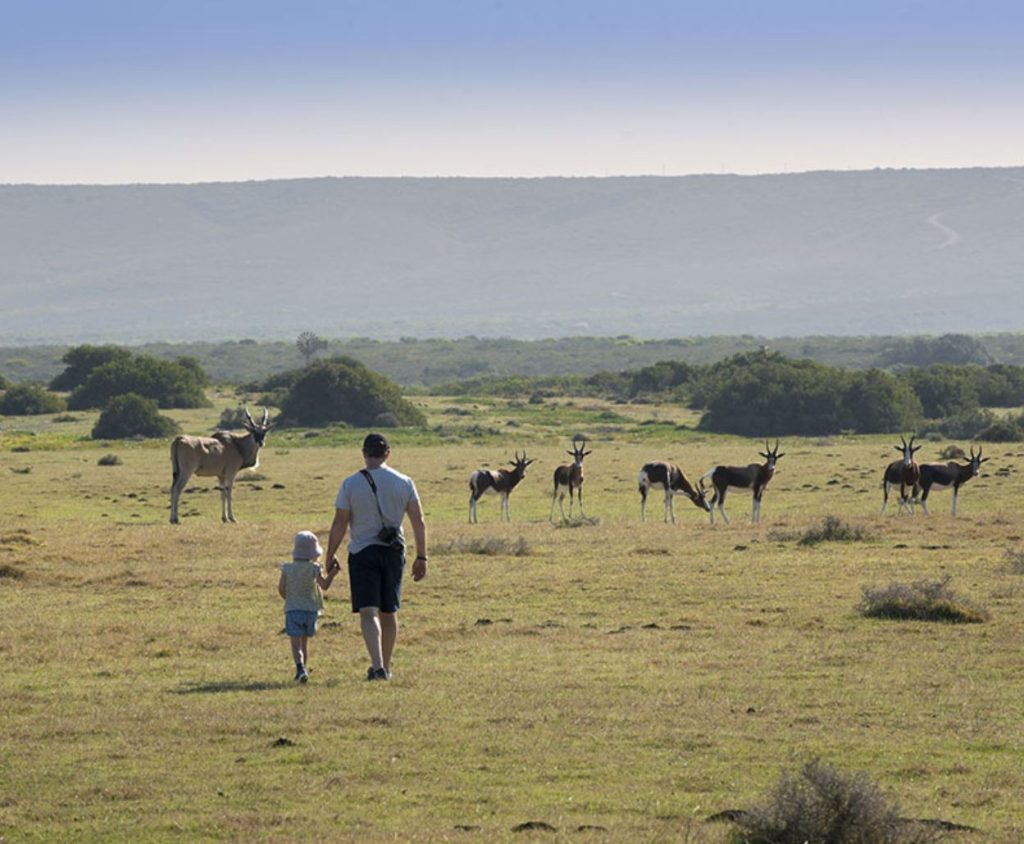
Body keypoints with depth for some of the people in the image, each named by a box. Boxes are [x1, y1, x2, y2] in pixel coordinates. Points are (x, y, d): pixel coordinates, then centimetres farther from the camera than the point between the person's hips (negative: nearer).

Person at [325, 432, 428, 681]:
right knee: (389, 613, 16)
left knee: (368, 612, -7)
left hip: (362, 552, -3)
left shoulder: (350, 484, -6)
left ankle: (378, 666, -24)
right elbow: (419, 522, 1)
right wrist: (421, 558, 7)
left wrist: (330, 556, 5)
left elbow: (339, 524, -6)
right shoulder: (404, 483, 1)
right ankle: (385, 667, 26)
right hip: (393, 551, 3)